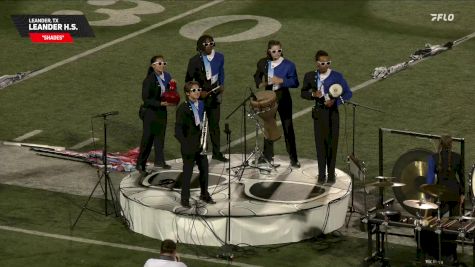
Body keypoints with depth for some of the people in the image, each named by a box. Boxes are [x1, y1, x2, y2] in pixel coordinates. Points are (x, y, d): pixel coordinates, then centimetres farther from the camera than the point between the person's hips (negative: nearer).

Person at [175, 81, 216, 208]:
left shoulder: (201, 105, 6)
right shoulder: (183, 108, -14)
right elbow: (178, 130, -16)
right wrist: (185, 144, -23)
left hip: (201, 144, 6)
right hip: (189, 147, -6)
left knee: (204, 169, 13)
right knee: (187, 172, 2)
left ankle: (204, 194, 30)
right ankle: (185, 199, 13)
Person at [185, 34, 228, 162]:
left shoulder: (219, 57, 2)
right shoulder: (195, 60, -10)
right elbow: (188, 80, -4)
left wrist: (221, 85, 2)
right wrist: (198, 92, -13)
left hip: (214, 94, 4)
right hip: (200, 95, -4)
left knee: (215, 124, 11)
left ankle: (216, 152, 19)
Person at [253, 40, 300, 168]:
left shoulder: (288, 65, -9)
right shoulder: (263, 63, 0)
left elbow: (295, 82, -10)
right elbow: (257, 76, 17)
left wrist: (281, 81, -25)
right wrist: (259, 83, -4)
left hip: (283, 98, -3)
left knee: (288, 128, -2)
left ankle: (293, 158, 4)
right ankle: (268, 155, 30)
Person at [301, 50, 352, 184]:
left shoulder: (337, 76, -5)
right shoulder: (310, 76, 1)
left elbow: (348, 93, -4)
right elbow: (303, 93, 11)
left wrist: (335, 101, -19)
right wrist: (313, 94, -10)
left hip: (332, 112, -2)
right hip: (318, 113, 2)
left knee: (332, 143, 3)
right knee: (320, 143, 3)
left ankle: (331, 175, 12)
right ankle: (321, 175, 11)